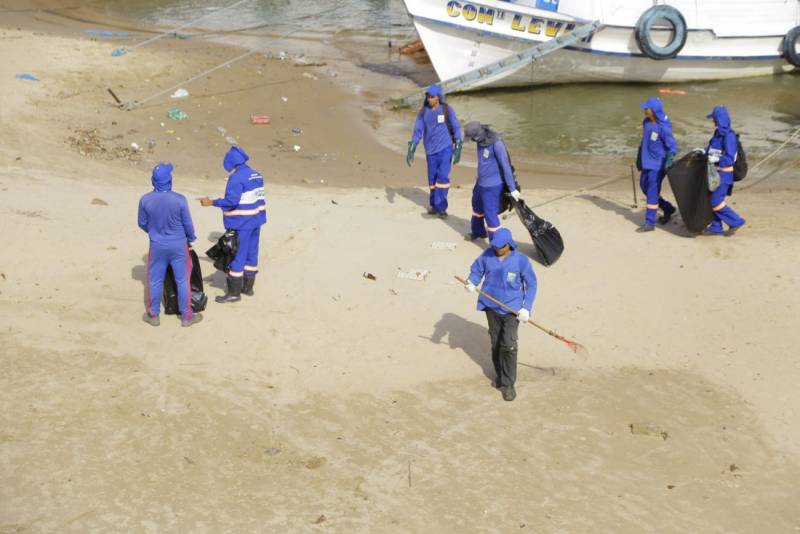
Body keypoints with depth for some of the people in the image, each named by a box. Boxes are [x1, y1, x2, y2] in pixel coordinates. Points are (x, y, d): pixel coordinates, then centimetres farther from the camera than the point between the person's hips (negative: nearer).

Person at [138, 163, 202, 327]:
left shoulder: (145, 200, -14)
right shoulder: (179, 200, -20)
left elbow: (142, 223, 1)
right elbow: (188, 224, -8)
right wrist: (191, 238, 13)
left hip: (157, 246, 2)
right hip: (178, 246, -1)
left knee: (155, 281, 16)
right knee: (182, 281, 11)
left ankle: (153, 315, 27)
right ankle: (186, 316, 21)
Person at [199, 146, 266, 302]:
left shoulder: (236, 177, -18)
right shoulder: (256, 175, 8)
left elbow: (231, 201, -24)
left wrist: (212, 202, -16)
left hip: (241, 223, -9)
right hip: (256, 219, 9)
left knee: (237, 256, -1)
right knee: (251, 253, 16)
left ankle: (234, 292, 4)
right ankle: (248, 287, 27)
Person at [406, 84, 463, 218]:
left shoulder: (447, 109, -8)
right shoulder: (423, 111, -1)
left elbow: (456, 128, -6)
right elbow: (417, 131, -3)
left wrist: (458, 148, -14)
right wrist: (411, 150, -12)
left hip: (446, 147, -3)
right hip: (431, 149, 3)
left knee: (443, 176, -14)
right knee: (433, 178, 8)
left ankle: (440, 206, -7)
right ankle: (435, 205, 25)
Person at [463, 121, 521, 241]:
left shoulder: (497, 143, -25)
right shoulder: (481, 141, -1)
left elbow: (506, 166, -23)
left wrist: (512, 189, -22)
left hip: (492, 186, -9)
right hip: (481, 183, 9)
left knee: (490, 214, -7)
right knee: (477, 207, 27)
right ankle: (478, 232, 50)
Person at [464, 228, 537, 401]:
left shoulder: (521, 260, -11)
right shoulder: (487, 255, -4)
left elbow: (531, 284, -4)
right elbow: (476, 270, 10)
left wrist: (526, 308, -10)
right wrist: (471, 282, -13)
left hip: (511, 308, -3)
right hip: (491, 306, 3)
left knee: (508, 345, -11)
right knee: (495, 343, 13)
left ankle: (508, 384, -3)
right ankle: (500, 375, 33)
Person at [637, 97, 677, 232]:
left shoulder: (663, 128, -22)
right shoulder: (646, 122, 1)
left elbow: (673, 146, -20)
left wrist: (669, 161, -34)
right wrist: (639, 157, 20)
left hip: (659, 164, -9)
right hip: (648, 162, 9)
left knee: (652, 192, -4)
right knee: (644, 185, 18)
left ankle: (650, 223, 5)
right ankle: (667, 208, 33)